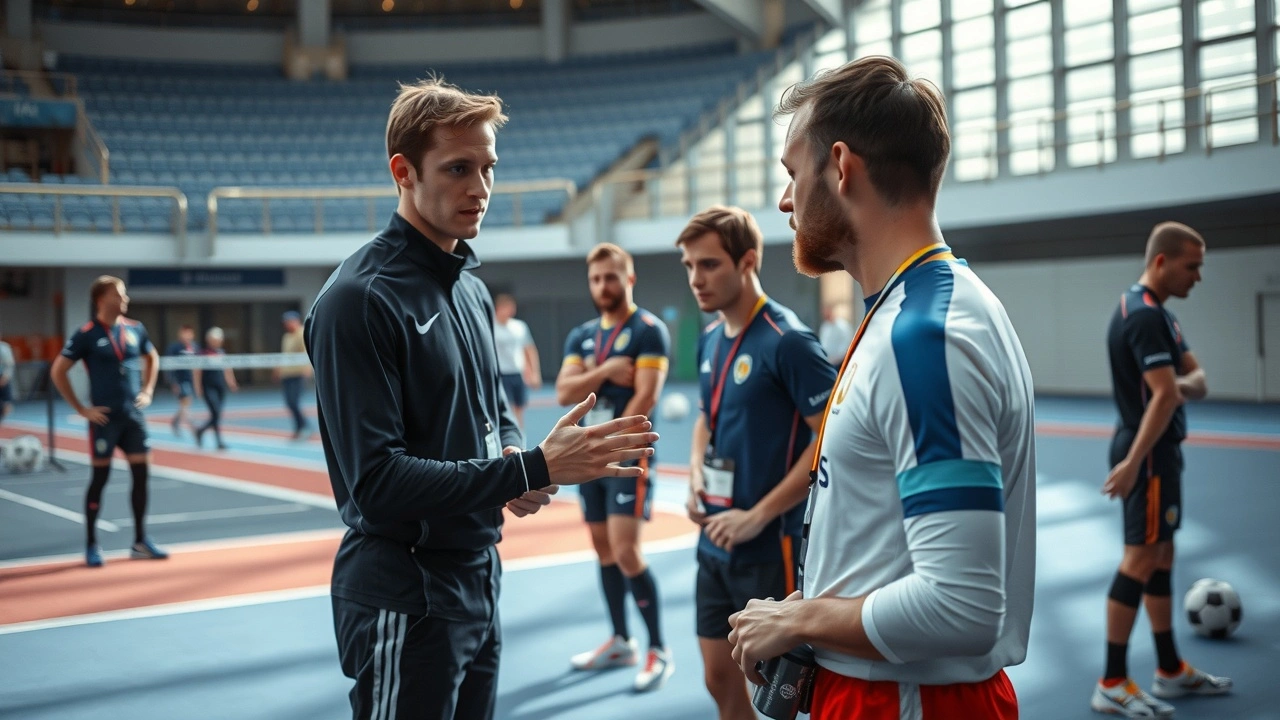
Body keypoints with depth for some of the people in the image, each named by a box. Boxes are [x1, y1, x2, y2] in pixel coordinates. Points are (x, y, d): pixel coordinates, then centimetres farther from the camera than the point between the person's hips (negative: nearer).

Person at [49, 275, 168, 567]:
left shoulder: (135, 329, 5)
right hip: (105, 418, -5)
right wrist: (81, 409, -7)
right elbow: (57, 371, -6)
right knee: (100, 478, 1)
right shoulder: (87, 334, -9)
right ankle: (91, 545, 12)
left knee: (141, 475, 4)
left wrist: (147, 392, 11)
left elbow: (152, 358, 23)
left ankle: (140, 542, 15)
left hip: (134, 415, 5)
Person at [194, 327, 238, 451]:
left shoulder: (222, 353, 10)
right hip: (209, 388, -6)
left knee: (217, 415, 8)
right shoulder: (204, 353, -5)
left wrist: (231, 383, 9)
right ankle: (219, 442, -10)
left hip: (221, 387, 6)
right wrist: (198, 388, -7)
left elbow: (227, 370, 17)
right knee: (216, 413, -13)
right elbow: (198, 372, -4)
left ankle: (200, 431, 32)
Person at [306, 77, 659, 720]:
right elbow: (377, 481, -23)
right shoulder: (359, 298, -17)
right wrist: (535, 468, -26)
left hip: (477, 582, 8)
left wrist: (515, 456, -3)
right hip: (404, 605, -8)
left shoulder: (471, 288, 10)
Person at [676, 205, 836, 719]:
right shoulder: (710, 339, 8)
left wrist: (759, 515, -20)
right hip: (714, 546, 8)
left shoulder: (787, 340, -16)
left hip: (769, 548, -7)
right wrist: (696, 473, 2)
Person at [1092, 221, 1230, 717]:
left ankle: (1171, 671, 25)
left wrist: (1185, 382, -13)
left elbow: (1195, 381, 9)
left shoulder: (1157, 314, 14)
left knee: (1160, 556, 15)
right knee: (1141, 559, -7)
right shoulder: (1144, 315, -18)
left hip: (1158, 451, 10)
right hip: (1149, 453, -10)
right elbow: (1164, 395, -28)